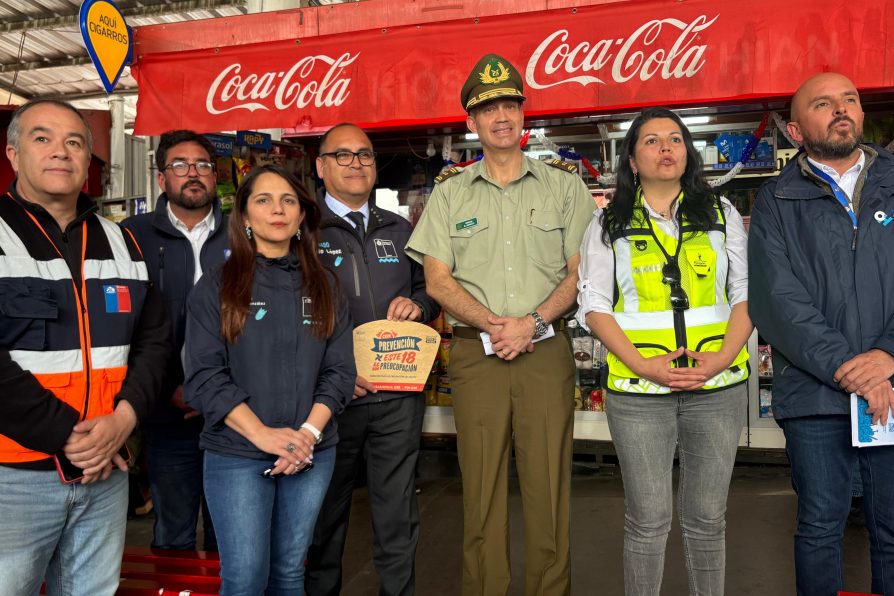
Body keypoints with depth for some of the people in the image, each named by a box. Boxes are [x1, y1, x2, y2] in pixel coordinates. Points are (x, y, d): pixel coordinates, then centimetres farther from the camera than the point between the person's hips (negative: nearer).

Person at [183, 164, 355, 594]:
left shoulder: (323, 287, 7)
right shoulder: (216, 287, -1)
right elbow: (204, 376, -8)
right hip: (236, 454, -2)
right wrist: (263, 435, -17)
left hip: (312, 454, 3)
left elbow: (340, 370, 3)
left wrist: (309, 432, -11)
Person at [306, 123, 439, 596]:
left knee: (398, 515, 10)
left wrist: (417, 304, -3)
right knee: (326, 514, 14)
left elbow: (427, 288, 20)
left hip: (399, 395, 3)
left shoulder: (399, 230, 14)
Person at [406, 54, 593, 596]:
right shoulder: (450, 193, 10)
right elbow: (437, 280, 4)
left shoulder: (564, 185, 9)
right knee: (482, 489, 5)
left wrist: (533, 321, -11)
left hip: (546, 351, 0)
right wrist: (492, 324, -10)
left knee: (550, 486, 2)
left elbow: (580, 271, 4)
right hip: (476, 353, 1)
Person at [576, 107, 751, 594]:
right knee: (648, 520, 4)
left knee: (707, 517, 11)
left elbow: (745, 294, 7)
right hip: (638, 390, -1)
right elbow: (594, 305, 0)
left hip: (717, 388, 2)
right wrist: (642, 364, -12)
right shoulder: (608, 224, 6)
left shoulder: (721, 214, 11)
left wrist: (722, 358, -9)